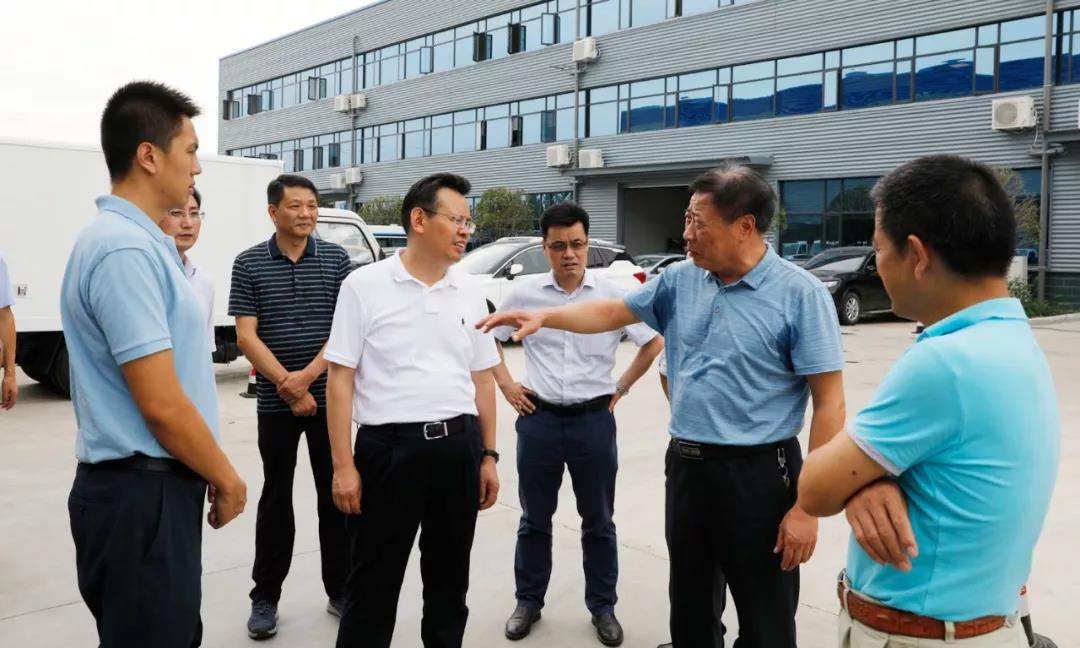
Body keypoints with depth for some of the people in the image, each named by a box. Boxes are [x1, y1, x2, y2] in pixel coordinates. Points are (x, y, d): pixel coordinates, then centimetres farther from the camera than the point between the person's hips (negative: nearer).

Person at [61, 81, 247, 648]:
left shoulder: (135, 240, 12)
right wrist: (226, 478, -8)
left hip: (143, 486, 10)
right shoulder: (125, 249, -20)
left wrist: (210, 474, 19)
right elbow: (161, 404, -23)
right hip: (141, 494, -10)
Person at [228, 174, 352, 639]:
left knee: (335, 495, 7)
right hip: (275, 403, -1)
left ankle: (341, 590, 22)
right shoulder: (249, 264, -1)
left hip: (329, 397, 1)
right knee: (276, 499, 8)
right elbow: (246, 337, -6)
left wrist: (309, 374, -16)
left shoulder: (337, 259, 1)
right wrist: (289, 387, -13)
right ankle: (265, 597, 22)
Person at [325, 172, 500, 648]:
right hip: (389, 447, -4)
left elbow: (482, 380, 12)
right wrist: (343, 465, -10)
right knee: (374, 583, 7)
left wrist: (488, 456, 8)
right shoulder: (364, 286, -5)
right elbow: (341, 379, -6)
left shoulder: (470, 293, 7)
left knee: (449, 576, 17)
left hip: (459, 447, 4)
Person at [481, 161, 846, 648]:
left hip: (758, 473, -5)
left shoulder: (800, 294, -13)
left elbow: (829, 403, -14)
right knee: (688, 606, 21)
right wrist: (543, 316, 2)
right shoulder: (680, 281, 4)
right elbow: (613, 312, 16)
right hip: (685, 464, 5)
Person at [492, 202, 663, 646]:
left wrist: (621, 388, 2)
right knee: (535, 519, 14)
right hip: (538, 420, 1)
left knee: (598, 522, 13)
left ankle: (603, 607, 29)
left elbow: (654, 343, 5)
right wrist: (506, 385, 4)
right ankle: (528, 602, 31)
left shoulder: (613, 295, -4)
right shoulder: (524, 293, -1)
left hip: (594, 421, 0)